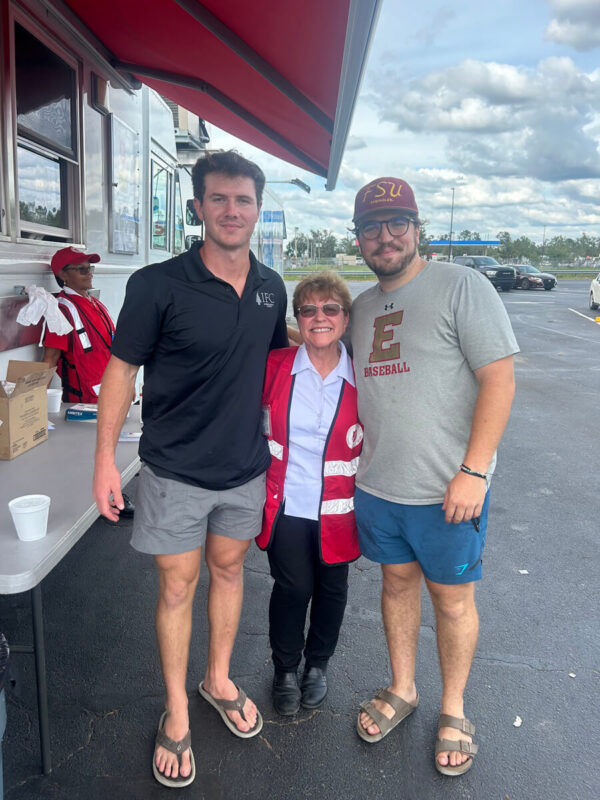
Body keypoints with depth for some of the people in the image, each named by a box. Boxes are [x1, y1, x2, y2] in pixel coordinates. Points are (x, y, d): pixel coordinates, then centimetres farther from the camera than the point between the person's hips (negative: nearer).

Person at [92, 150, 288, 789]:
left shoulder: (271, 288, 1)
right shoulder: (158, 285, -14)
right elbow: (121, 369, -9)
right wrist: (105, 458, -10)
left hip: (245, 466, 4)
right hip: (175, 470, -4)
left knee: (228, 569, 18)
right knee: (177, 586, 7)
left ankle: (218, 680, 42)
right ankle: (176, 713, 29)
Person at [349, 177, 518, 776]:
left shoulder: (460, 285, -9)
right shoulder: (362, 308, 11)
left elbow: (499, 378, -14)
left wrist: (473, 471, -18)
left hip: (449, 488, -5)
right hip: (377, 484, 5)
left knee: (451, 596, 10)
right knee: (398, 582, 18)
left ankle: (453, 709, 32)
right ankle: (402, 689, 39)